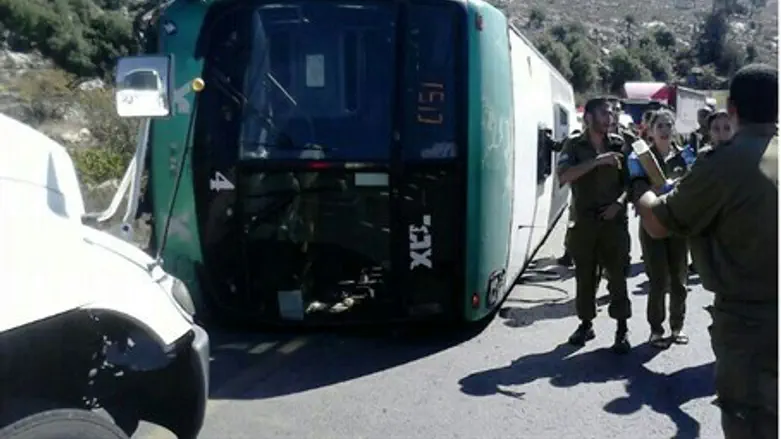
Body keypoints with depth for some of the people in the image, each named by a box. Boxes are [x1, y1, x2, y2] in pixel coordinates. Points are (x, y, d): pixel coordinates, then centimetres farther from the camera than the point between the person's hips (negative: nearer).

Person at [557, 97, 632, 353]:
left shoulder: (619, 144, 6)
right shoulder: (574, 145, 0)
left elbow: (630, 180, 8)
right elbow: (563, 176, -16)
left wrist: (619, 202, -10)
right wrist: (596, 161, -22)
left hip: (613, 218, 0)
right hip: (583, 219, 0)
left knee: (616, 273, 1)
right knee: (584, 274, 9)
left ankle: (622, 328, 10)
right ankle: (586, 323, 23)